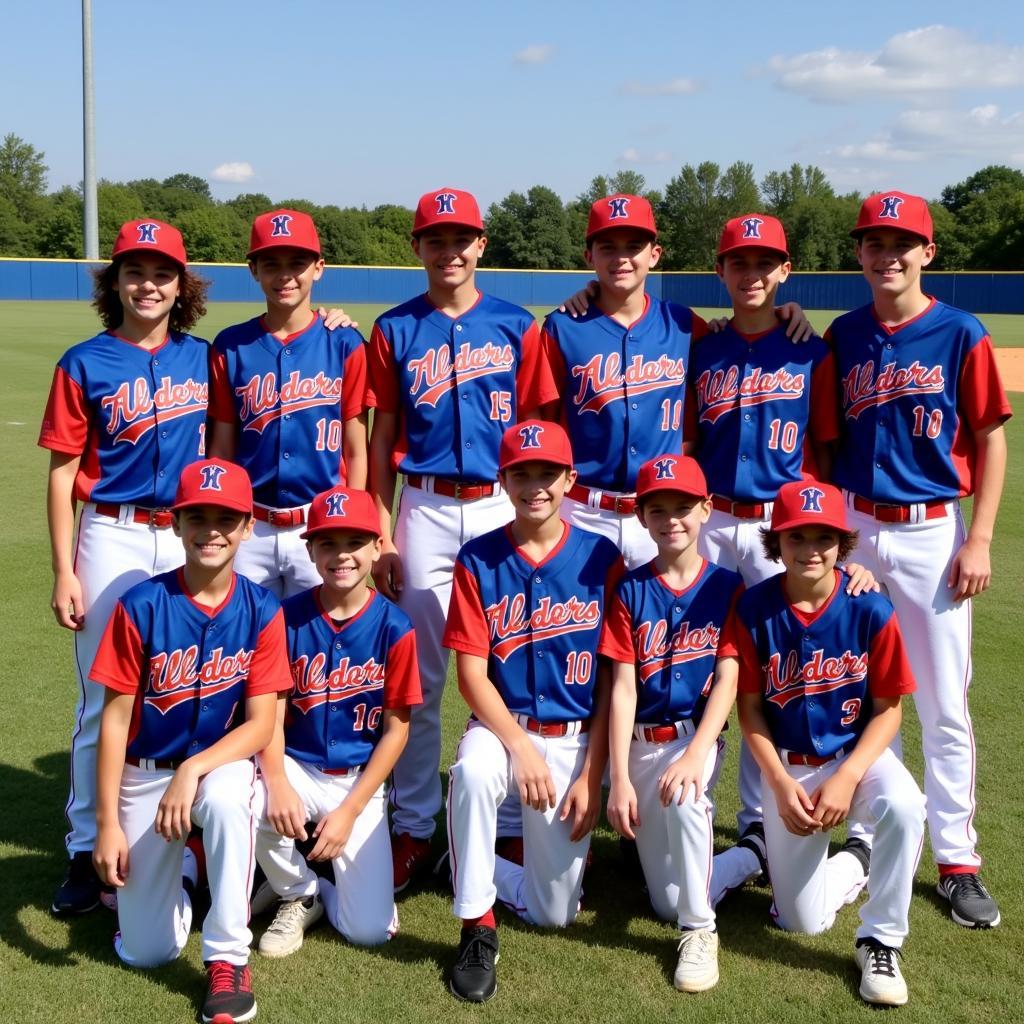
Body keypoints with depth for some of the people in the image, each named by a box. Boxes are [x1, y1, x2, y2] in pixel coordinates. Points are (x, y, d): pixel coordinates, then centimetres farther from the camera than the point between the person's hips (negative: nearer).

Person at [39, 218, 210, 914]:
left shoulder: (202, 359, 6)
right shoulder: (85, 365, -2)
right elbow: (62, 473, -2)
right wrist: (64, 571, -6)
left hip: (190, 539, 3)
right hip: (113, 541, -2)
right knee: (104, 701, 2)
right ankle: (89, 851, 15)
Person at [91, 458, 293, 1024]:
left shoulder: (261, 611, -10)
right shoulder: (141, 606, -13)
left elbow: (260, 725, -12)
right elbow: (116, 719, -9)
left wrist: (193, 771, -28)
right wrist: (108, 823, -11)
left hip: (223, 762, 0)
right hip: (146, 773, 0)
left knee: (225, 801, -39)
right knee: (143, 951, -2)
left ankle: (227, 960, -19)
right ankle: (180, 866, 33)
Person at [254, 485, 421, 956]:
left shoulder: (394, 628, -9)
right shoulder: (288, 617, -5)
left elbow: (396, 729, -5)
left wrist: (349, 810, -12)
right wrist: (277, 783, -25)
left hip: (361, 781, -1)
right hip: (296, 768, 1)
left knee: (369, 930, -14)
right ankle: (300, 894, 0)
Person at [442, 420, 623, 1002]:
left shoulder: (601, 558, -4)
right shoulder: (478, 560, -4)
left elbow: (612, 677, -3)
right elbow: (472, 674, -7)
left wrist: (590, 775, -9)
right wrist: (520, 747, -21)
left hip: (575, 739, 1)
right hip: (502, 725, -1)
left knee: (556, 912, 0)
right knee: (471, 771, -38)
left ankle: (478, 864, 32)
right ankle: (478, 930, -17)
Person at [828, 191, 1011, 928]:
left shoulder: (961, 335, -4)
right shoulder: (844, 337, 5)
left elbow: (990, 440, -2)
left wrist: (979, 540, -8)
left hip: (932, 533, -3)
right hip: (852, 529, 3)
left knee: (945, 707, 3)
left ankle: (958, 862, 15)